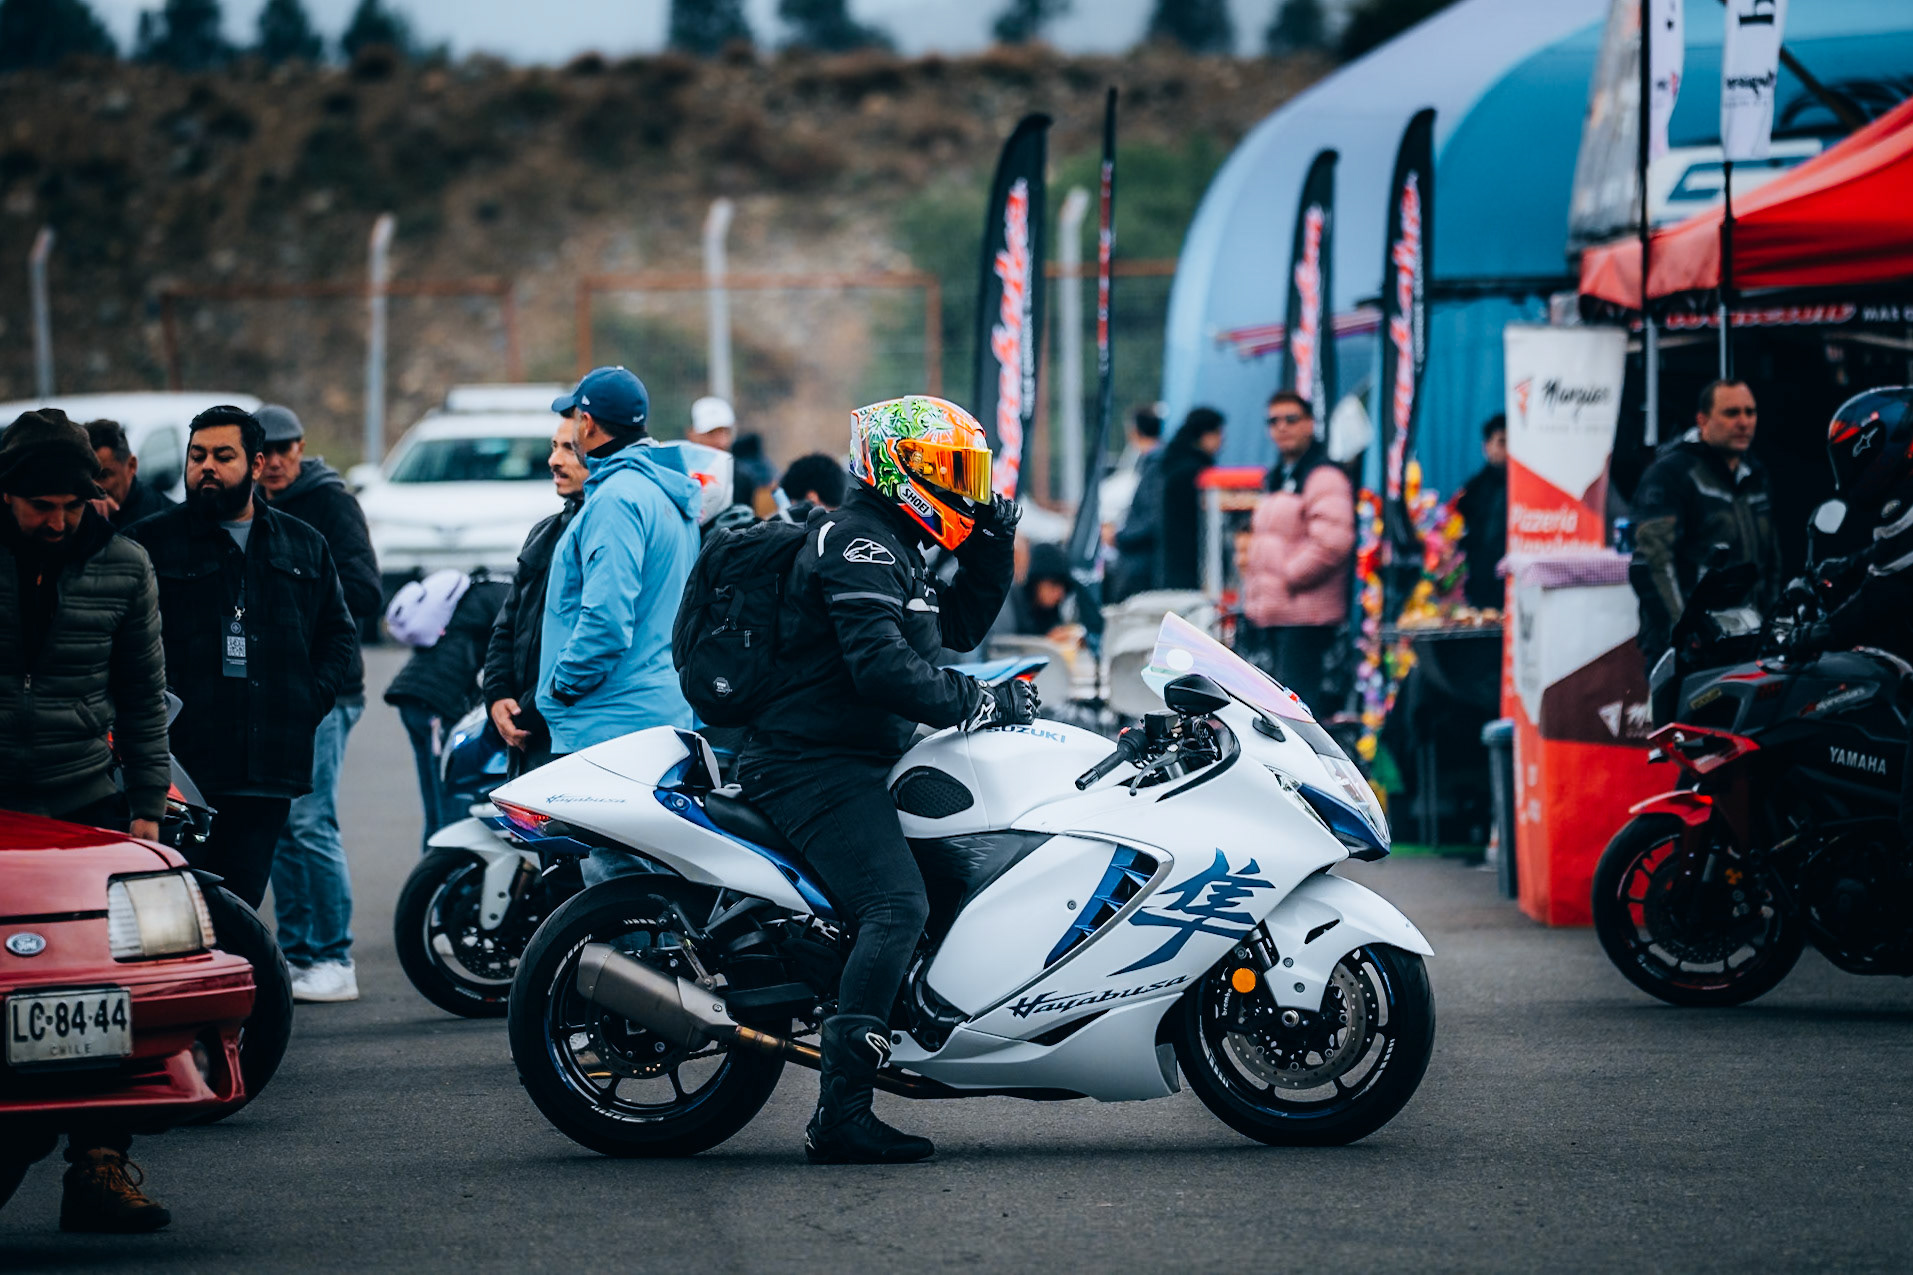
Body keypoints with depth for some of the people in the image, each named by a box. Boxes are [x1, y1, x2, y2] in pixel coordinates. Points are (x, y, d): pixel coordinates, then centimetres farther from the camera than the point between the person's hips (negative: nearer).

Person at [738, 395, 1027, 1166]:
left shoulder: (892, 547, 20)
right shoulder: (858, 545, -14)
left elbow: (958, 627, 28)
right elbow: (881, 667, -25)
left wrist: (990, 549, 15)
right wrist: (985, 705, -19)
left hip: (860, 764, 12)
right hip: (816, 764, -12)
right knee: (896, 906, -27)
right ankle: (841, 1114, -36)